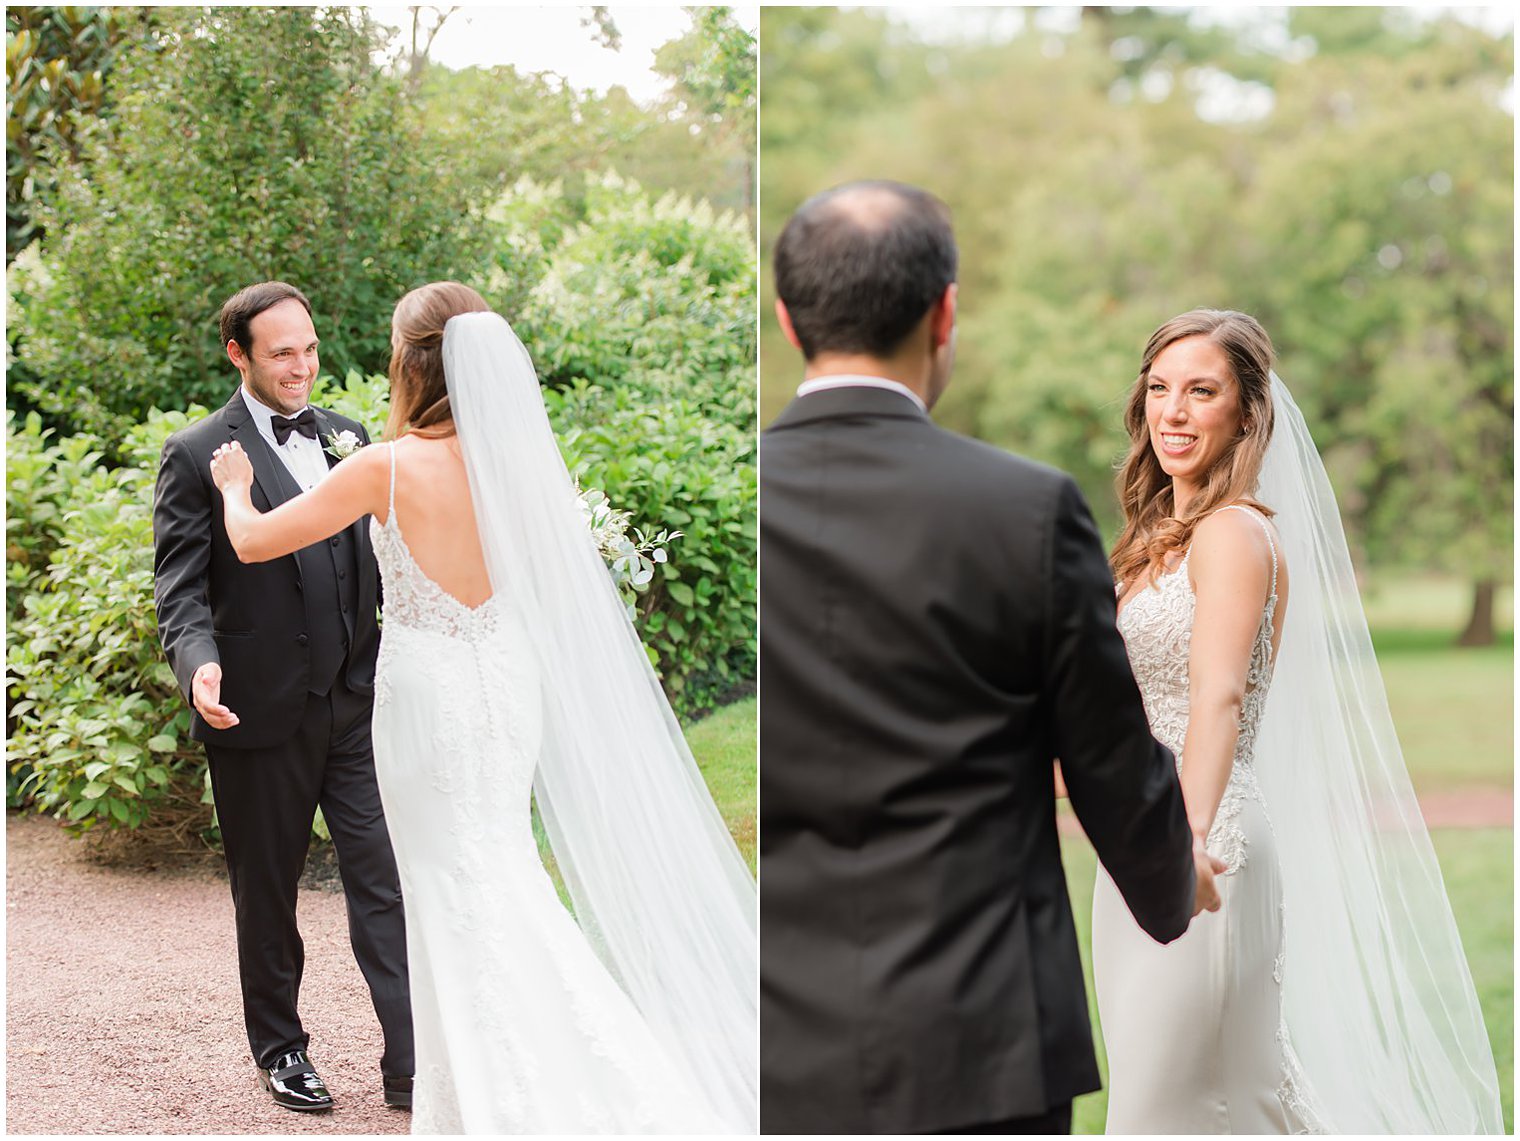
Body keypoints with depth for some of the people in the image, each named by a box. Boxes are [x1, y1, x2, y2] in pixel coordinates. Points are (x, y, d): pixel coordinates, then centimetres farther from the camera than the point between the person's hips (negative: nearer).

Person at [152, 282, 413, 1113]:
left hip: (357, 702, 3)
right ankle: (278, 1050, 29)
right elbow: (180, 586, -9)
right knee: (267, 893, 12)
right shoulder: (197, 456, -5)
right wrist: (198, 663, -28)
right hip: (262, 714, -3)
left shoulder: (347, 437, 10)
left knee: (385, 883, -1)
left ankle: (413, 1062, 2)